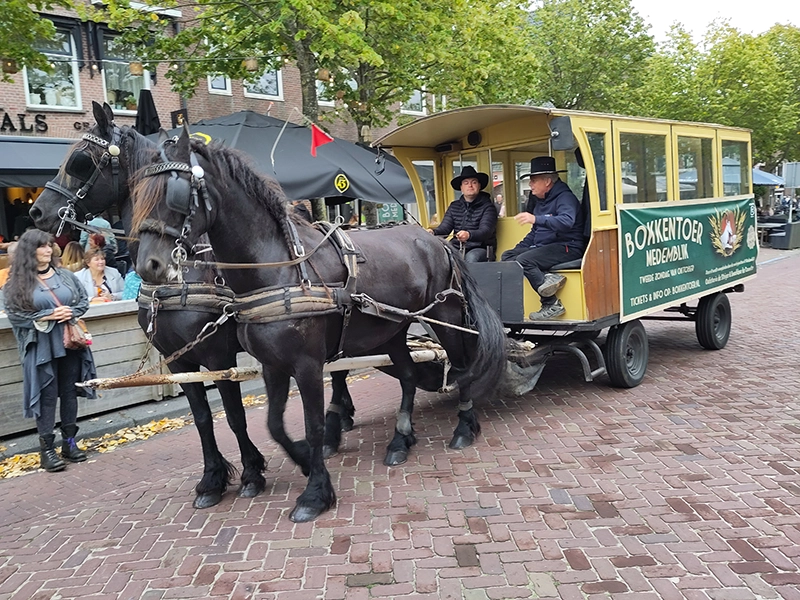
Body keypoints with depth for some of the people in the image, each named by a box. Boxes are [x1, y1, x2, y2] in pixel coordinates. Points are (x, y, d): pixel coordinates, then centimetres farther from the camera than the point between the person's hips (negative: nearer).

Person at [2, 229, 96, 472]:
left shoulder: (65, 275, 7)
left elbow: (84, 299, 11)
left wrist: (71, 313, -9)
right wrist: (48, 315, -16)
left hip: (70, 343, 4)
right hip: (41, 347, -4)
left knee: (70, 392, 9)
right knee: (47, 396, -1)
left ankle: (69, 442, 21)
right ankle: (47, 449, 9)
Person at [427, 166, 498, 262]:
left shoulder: (487, 206, 1)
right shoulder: (454, 206, 17)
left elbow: (485, 231, -13)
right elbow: (445, 227, 5)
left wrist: (469, 235, -35)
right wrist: (433, 232, -19)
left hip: (480, 248, -4)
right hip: (456, 248, 4)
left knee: (471, 258, -37)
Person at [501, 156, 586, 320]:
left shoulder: (565, 197, -11)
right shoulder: (539, 201, 19)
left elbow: (567, 221, -32)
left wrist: (536, 219, -41)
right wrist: (519, 248, 14)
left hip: (566, 248, -10)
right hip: (543, 247, 10)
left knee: (524, 260, -28)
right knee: (507, 255, 0)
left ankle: (552, 305, -23)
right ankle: (547, 278, -20)